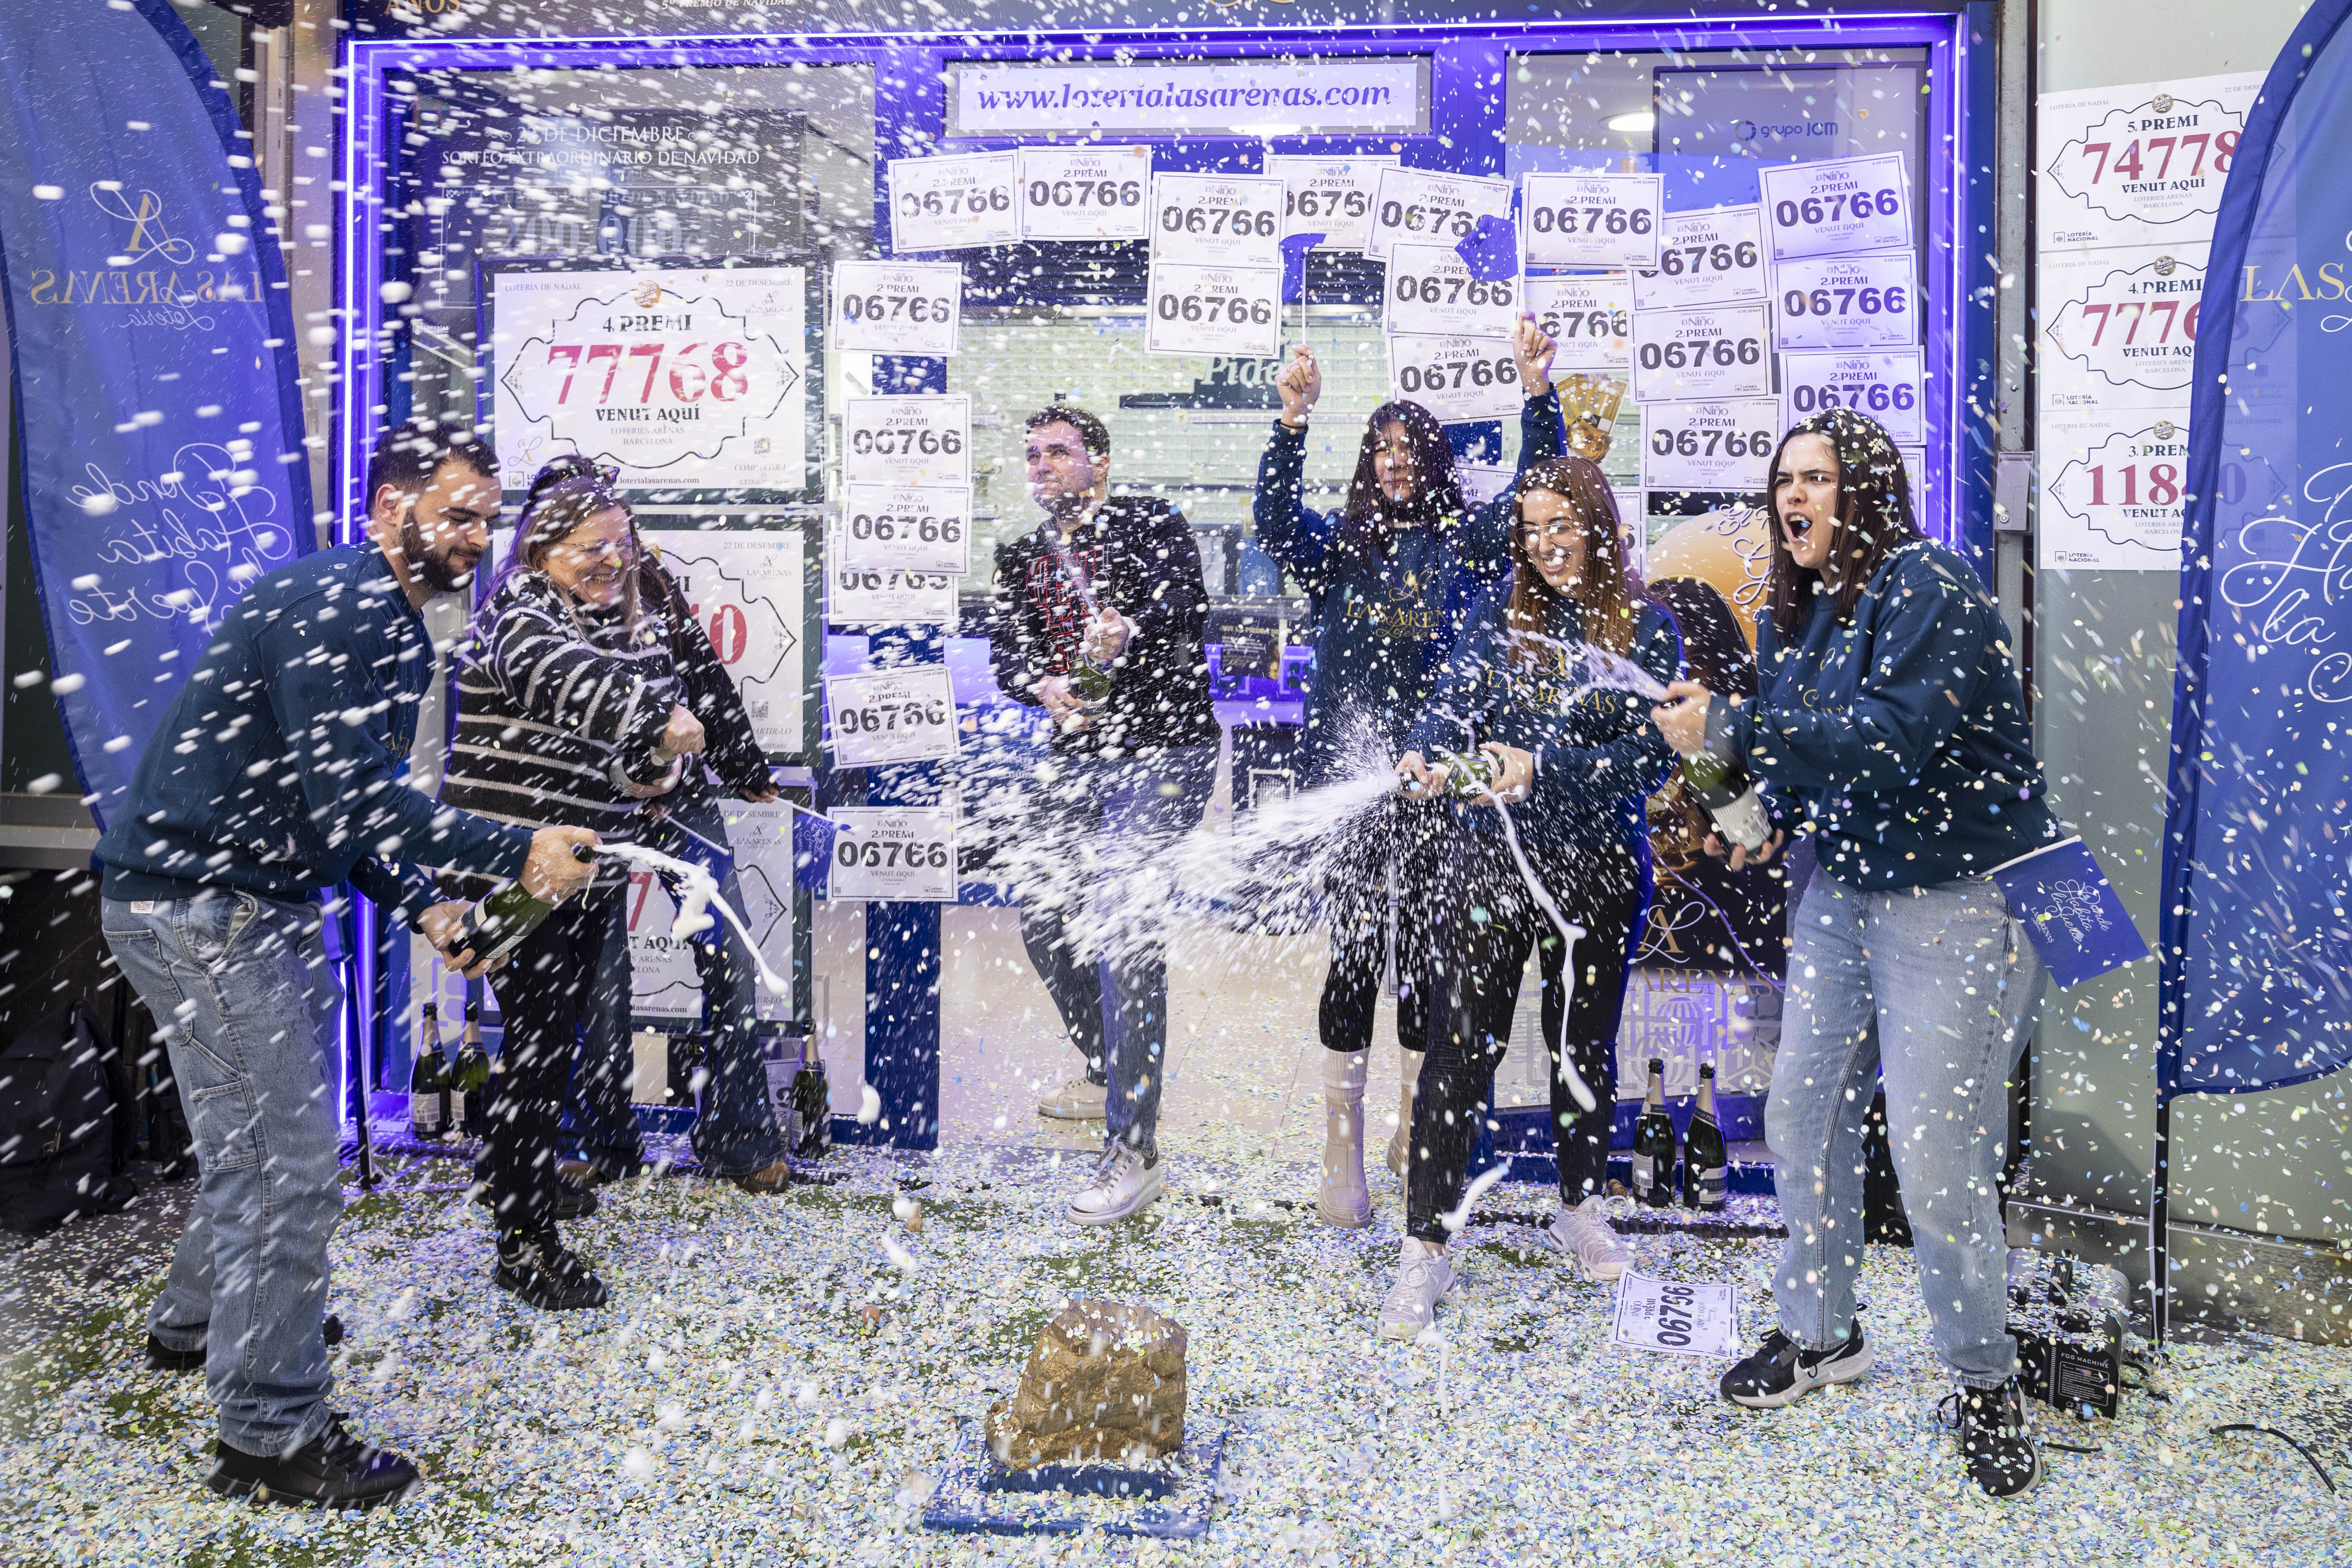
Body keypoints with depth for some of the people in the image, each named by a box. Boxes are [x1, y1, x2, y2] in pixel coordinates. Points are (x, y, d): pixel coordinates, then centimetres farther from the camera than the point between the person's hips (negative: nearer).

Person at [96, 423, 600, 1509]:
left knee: (248, 1144, 25)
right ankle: (271, 1436, 7)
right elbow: (342, 800, -28)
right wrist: (515, 853, -30)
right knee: (291, 1166, -5)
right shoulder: (328, 605, -19)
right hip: (210, 904, -11)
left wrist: (421, 907, 8)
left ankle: (196, 1326, 47)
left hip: (248, 906, 11)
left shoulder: (395, 630, 14)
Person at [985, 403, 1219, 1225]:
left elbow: (1189, 602, -16)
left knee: (1121, 920, -15)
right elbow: (1005, 654, 7)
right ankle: (1117, 1074, 30)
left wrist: (1130, 629, -37)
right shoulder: (1021, 557, 18)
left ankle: (1132, 1150, -11)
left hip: (1163, 748, -7)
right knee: (1043, 917, 6)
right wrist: (1043, 686, -15)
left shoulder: (1150, 523, 0)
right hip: (1078, 752, 7)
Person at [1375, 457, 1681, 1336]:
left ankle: (1580, 1209, 37)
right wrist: (1426, 757, -28)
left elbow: (1647, 760, -10)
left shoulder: (1646, 630, -1)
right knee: (1464, 1047, 0)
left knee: (1584, 1043, 14)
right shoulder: (1499, 612, 5)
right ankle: (1425, 1249, 7)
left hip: (1598, 869, 0)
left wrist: (1541, 768, -24)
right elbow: (1454, 703, -5)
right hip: (1490, 859, 0)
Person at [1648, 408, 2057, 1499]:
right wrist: (1770, 821, 0)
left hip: (1957, 904, -8)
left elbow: (1894, 740, -26)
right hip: (1841, 891, 8)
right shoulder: (1796, 612, 11)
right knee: (1801, 1115, 11)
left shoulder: (1929, 588, -14)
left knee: (1935, 1156, -8)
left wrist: (1732, 732, -27)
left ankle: (1985, 1384, 15)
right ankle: (1820, 1333, 30)